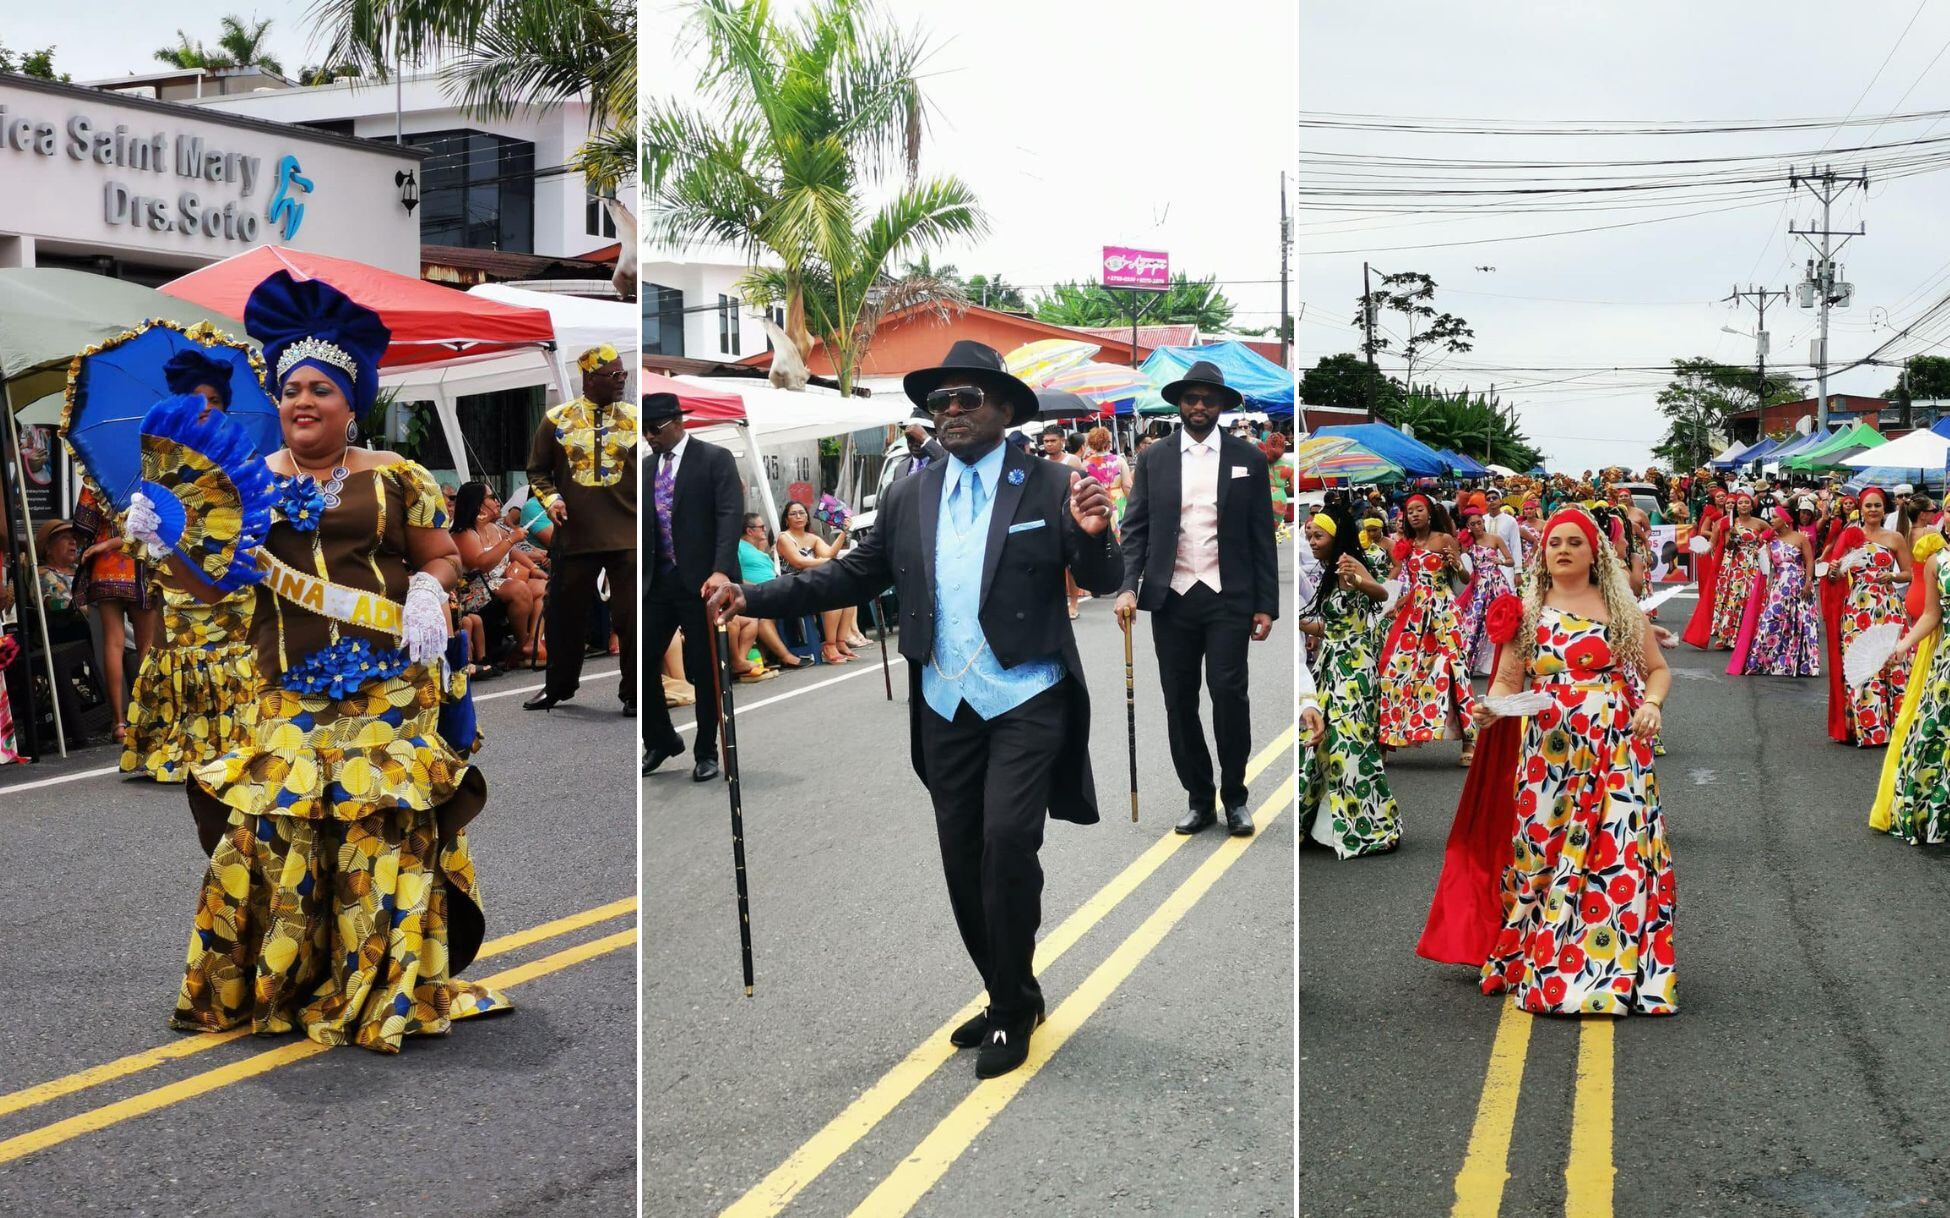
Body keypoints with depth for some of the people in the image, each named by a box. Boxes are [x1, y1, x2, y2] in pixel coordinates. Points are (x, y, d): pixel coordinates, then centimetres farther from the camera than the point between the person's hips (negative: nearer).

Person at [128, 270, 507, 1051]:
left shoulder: (396, 478, 4)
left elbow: (444, 557, 10)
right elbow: (217, 583, 11)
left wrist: (427, 591, -11)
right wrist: (166, 545, -5)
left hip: (387, 687, -2)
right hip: (291, 692, 3)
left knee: (382, 829, -5)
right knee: (270, 827, -1)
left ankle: (388, 995, 6)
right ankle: (260, 985, 14)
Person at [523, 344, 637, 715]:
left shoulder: (635, 419, 3)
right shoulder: (557, 419, 3)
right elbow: (538, 470, 10)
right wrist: (551, 498, -7)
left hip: (628, 536, -1)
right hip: (575, 535, 1)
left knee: (632, 618, 0)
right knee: (566, 615, 12)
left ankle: (635, 693, 11)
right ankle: (559, 686, 29)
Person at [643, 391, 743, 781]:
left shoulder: (715, 459, -4)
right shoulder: (646, 467, 12)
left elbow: (731, 515, -14)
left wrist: (721, 571, -26)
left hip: (700, 581, -5)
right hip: (657, 581, 5)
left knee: (703, 669, 2)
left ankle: (706, 752, 16)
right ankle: (661, 739, 23)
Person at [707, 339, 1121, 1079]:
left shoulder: (1049, 486, -5)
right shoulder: (909, 498, 7)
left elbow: (1102, 583, -7)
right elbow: (853, 575, 9)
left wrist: (1093, 536, -29)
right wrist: (755, 597, 1)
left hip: (1027, 702, -5)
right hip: (945, 707, 5)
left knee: (1007, 841, -17)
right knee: (963, 858, 10)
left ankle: (1014, 1009, -1)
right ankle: (1008, 997, 26)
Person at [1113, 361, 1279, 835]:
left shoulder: (1249, 459, 6)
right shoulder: (1154, 460, 9)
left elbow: (1261, 538, 5)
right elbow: (1136, 528, 5)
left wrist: (1266, 604, 0)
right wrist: (1127, 586, -9)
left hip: (1227, 599, -2)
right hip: (1171, 600, 2)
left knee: (1228, 692, -12)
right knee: (1180, 702, 4)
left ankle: (1234, 798, 4)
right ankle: (1199, 799, 16)